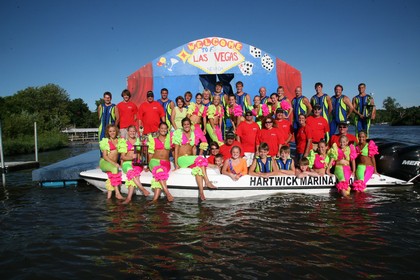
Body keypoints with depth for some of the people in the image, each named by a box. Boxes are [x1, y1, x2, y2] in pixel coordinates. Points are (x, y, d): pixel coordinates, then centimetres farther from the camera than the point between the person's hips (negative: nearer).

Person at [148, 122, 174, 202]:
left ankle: (155, 198, -41)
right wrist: (149, 164, -2)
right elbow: (150, 153, 11)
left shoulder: (170, 139, 19)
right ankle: (168, 193, -43)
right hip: (155, 160, -1)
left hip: (166, 162, 1)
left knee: (159, 174, -32)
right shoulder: (154, 140, 16)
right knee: (159, 170, -36)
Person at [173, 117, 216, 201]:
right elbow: (176, 149, -3)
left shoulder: (193, 134, 16)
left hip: (190, 159, 4)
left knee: (198, 167, -31)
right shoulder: (179, 133, 2)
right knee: (201, 159, -29)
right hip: (181, 159, -4)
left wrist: (194, 160, 1)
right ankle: (207, 181, -28)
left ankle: (201, 191, -40)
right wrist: (176, 164, -10)